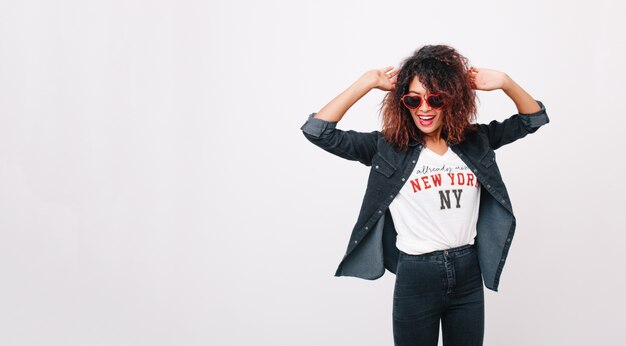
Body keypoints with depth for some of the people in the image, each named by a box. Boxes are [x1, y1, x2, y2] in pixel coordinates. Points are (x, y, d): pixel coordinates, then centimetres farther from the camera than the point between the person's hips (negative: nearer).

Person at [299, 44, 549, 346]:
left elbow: (534, 118, 11)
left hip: (468, 274, 3)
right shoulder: (388, 147, -6)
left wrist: (505, 83, -6)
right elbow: (317, 131, -13)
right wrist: (367, 82, -15)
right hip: (416, 277, -3)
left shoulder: (475, 141, 3)